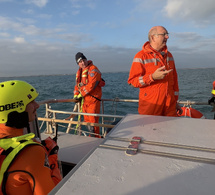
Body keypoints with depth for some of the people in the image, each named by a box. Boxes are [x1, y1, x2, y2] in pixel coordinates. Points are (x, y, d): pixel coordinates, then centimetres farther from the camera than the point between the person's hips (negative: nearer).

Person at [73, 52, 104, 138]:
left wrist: (81, 94, -16)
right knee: (87, 119, 14)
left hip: (93, 98, -8)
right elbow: (77, 84, 19)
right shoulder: (79, 71, 15)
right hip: (84, 99, 8)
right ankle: (91, 136, 29)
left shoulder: (93, 69, -11)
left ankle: (96, 137, 9)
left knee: (93, 119, -6)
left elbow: (91, 85, -21)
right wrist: (76, 94, 3)